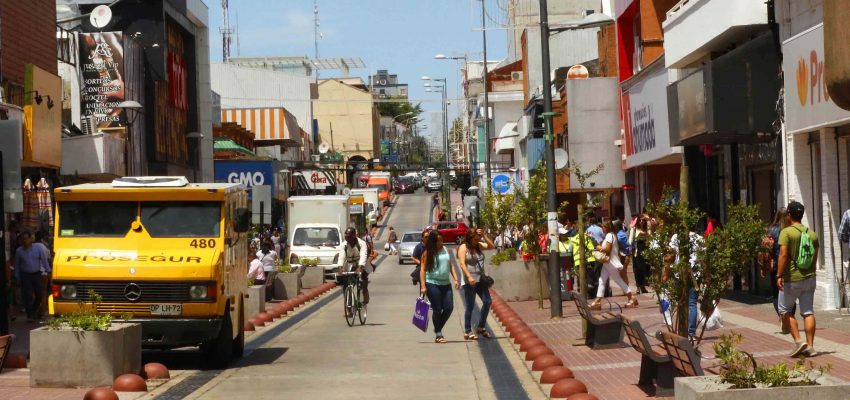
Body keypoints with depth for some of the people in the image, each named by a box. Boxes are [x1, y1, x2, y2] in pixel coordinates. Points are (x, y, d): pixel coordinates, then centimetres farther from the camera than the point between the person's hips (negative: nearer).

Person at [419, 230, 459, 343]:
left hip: (446, 283, 5)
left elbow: (451, 265, 14)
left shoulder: (445, 250, 10)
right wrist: (423, 286, -13)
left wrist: (455, 279, 3)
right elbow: (423, 269, -6)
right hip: (433, 284, -5)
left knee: (449, 308, 1)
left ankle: (438, 328, 21)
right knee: (437, 309, -2)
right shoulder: (428, 253, -4)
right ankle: (438, 334, 9)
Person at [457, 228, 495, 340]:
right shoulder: (463, 247, -7)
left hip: (480, 280, 7)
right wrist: (469, 277, -26)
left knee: (487, 302, 2)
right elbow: (462, 264, -16)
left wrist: (484, 235, -4)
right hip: (469, 282, -7)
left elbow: (492, 246, 5)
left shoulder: (479, 246, 12)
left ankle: (480, 327, 16)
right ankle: (467, 332, 6)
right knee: (469, 306, -2)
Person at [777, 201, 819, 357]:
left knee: (785, 309, 9)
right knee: (808, 311, 7)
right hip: (810, 278, 5)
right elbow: (815, 258, 14)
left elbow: (783, 255, -19)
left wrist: (779, 275, -20)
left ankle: (798, 341, -3)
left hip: (792, 279, -5)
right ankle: (810, 346, 5)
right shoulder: (812, 234, 9)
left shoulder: (786, 232, -9)